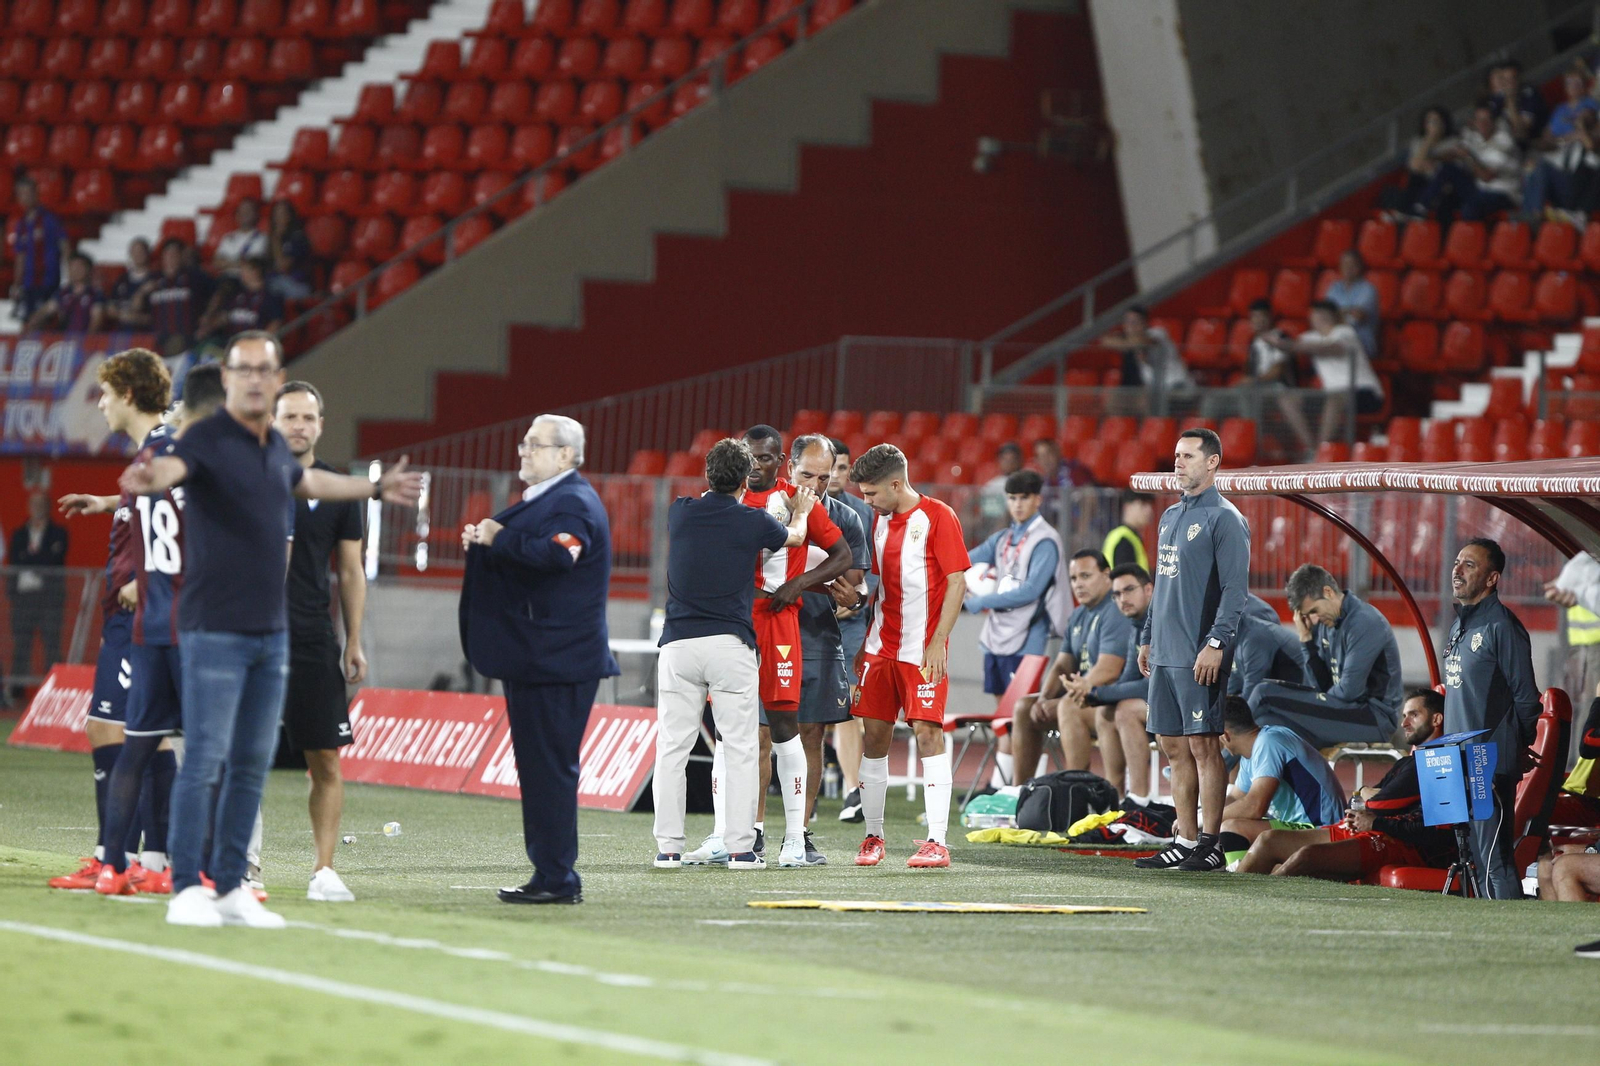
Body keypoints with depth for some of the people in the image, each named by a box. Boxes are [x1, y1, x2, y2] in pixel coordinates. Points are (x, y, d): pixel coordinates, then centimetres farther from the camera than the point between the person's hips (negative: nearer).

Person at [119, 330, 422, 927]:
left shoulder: (274, 446, 13)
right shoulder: (207, 440, -11)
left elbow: (306, 481, 36)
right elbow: (176, 465, -34)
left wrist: (376, 489, 49)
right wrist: (152, 477, -59)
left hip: (270, 631, 7)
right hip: (215, 630, -7)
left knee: (252, 765, 8)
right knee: (205, 759, -10)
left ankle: (230, 889, 13)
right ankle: (186, 890, -7)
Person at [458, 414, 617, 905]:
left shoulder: (573, 503, -13)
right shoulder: (544, 499, 20)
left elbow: (553, 555, -32)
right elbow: (525, 559, 28)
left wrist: (499, 538, -20)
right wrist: (484, 542, 9)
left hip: (557, 661, -11)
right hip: (533, 658, 11)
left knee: (550, 767, -10)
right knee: (540, 767, 11)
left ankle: (556, 879, -8)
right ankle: (552, 876, 15)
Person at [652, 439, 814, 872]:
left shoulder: (681, 512, 5)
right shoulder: (754, 521, -1)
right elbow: (795, 536, 22)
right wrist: (801, 510, 44)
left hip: (678, 642, 2)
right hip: (731, 643, -2)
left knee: (673, 747, 3)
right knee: (740, 747, 1)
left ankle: (668, 847, 2)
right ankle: (740, 847, -2)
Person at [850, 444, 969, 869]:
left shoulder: (938, 517, -7)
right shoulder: (880, 522, 13)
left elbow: (957, 583, -10)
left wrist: (938, 643, -16)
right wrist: (862, 643, 14)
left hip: (922, 651, -7)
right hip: (880, 647, 7)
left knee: (927, 731, -11)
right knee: (873, 736, 6)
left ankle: (937, 842, -11)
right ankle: (873, 836, 15)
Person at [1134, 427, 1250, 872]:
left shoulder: (1224, 518, -8)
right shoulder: (1170, 517, 18)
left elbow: (1235, 589, -14)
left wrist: (1216, 643, -21)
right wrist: (1148, 638, 21)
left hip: (1199, 658, -8)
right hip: (1165, 653, 8)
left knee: (1203, 745, -7)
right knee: (1174, 747, 8)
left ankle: (1210, 845, -5)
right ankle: (1185, 841, 12)